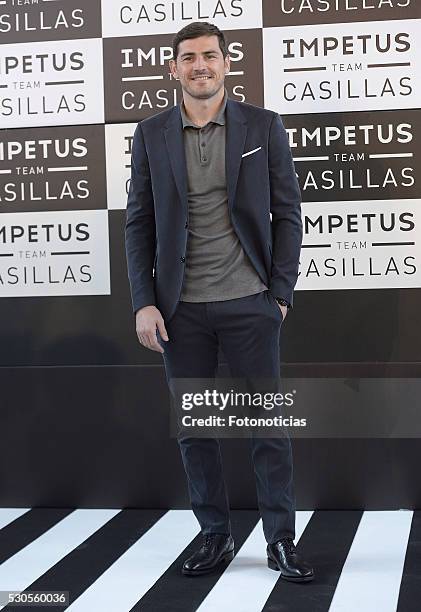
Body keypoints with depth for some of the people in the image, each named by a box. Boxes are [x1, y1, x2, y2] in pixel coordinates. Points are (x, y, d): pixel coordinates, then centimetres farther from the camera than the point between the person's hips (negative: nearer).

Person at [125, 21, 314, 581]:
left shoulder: (263, 126, 2)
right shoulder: (151, 135, 6)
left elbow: (287, 213, 3)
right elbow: (139, 224, 6)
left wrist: (281, 293, -3)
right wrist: (143, 303, -2)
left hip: (250, 304, -1)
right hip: (181, 309, 2)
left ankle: (281, 541, 12)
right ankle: (215, 537, 21)